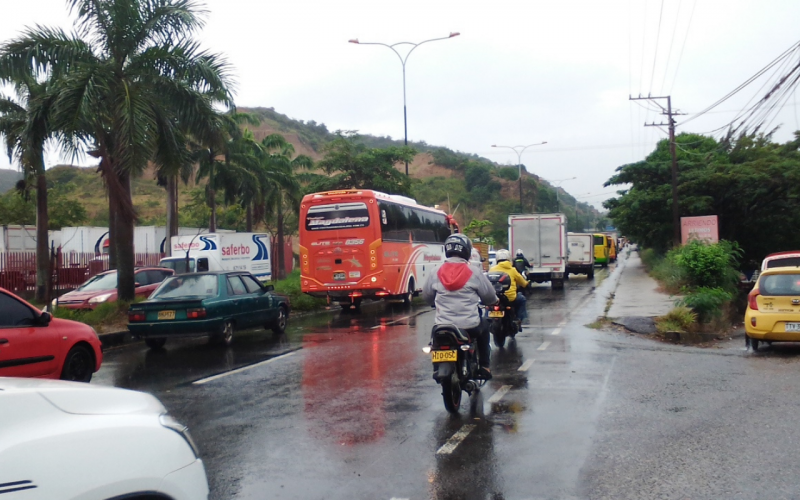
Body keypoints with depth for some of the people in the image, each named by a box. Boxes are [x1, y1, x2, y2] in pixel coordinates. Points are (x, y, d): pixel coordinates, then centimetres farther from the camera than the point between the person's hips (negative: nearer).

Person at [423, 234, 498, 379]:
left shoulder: (437, 274, 0)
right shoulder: (474, 273, -6)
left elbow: (426, 296, 12)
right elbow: (490, 297, 3)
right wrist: (494, 301, 27)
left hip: (442, 327, 2)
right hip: (469, 326, -1)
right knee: (484, 328, 29)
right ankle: (484, 366, 25)